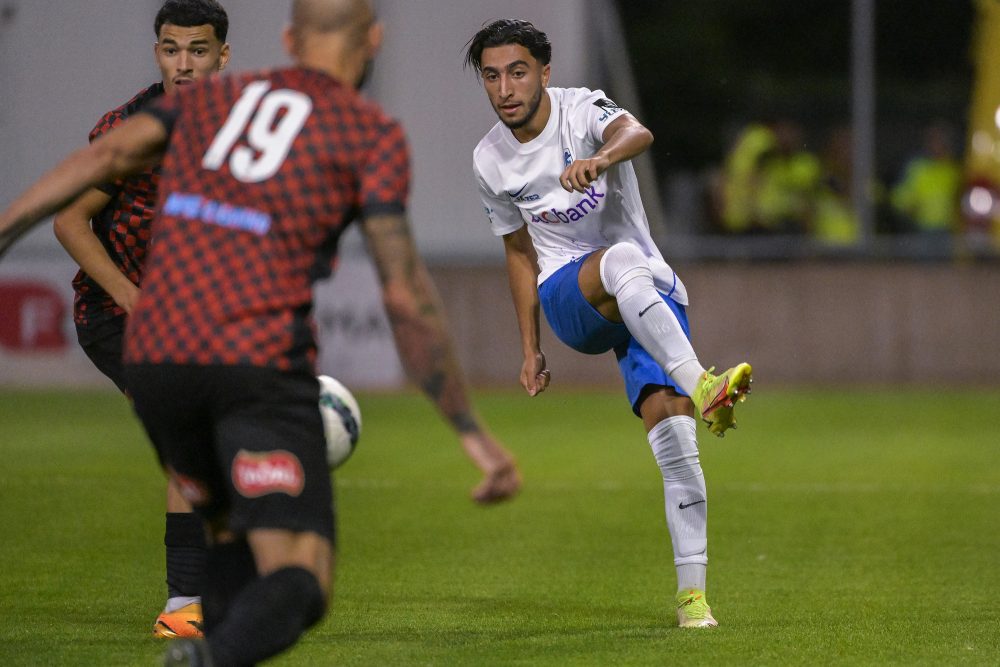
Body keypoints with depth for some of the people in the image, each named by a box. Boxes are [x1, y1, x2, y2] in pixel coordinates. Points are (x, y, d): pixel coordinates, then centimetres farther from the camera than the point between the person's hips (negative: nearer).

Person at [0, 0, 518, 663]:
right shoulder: (374, 133, 6)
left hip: (154, 359, 5)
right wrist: (466, 428, 1)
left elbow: (107, 154, 4)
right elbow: (405, 292, -1)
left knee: (235, 530, 27)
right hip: (260, 361, -5)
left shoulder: (208, 98, 20)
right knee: (298, 584, -8)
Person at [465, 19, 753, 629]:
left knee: (671, 430, -18)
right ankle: (700, 387, -55)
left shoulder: (582, 110, -7)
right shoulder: (491, 161, 6)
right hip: (567, 297, 1)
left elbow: (636, 133, -31)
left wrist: (601, 157, -55)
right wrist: (531, 350, 17)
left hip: (651, 298, -1)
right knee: (623, 261, -36)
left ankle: (692, 592, -14)